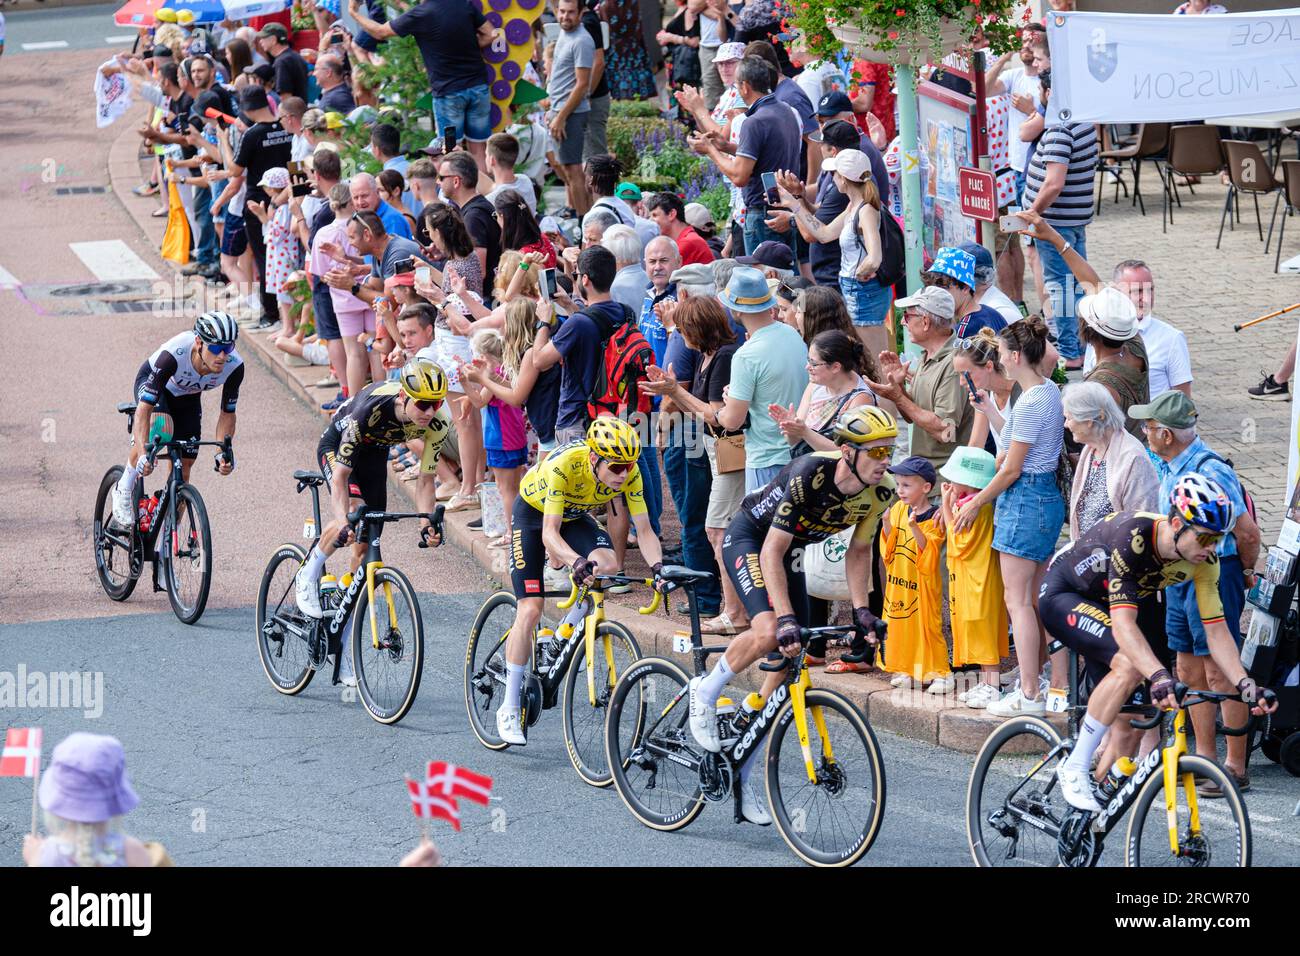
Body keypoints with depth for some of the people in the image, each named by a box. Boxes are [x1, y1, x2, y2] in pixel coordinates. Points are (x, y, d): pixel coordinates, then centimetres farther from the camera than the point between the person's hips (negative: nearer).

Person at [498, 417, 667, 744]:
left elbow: (644, 530, -23)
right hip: (534, 511, -4)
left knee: (608, 566, -27)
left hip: (575, 516, 4)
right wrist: (577, 562, -59)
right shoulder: (564, 465, -39)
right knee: (530, 609, -13)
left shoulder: (629, 473, -26)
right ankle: (509, 710, -5)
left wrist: (658, 566, -42)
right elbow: (549, 533, -41)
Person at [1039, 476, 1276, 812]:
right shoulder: (1132, 535, -38)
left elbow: (1216, 630, -13)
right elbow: (1123, 623, -44)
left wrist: (1245, 684, -26)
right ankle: (1075, 769, -20)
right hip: (1064, 596, -7)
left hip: (1106, 599, 7)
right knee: (1129, 665, -29)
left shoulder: (1204, 561, -18)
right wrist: (1160, 677, -56)